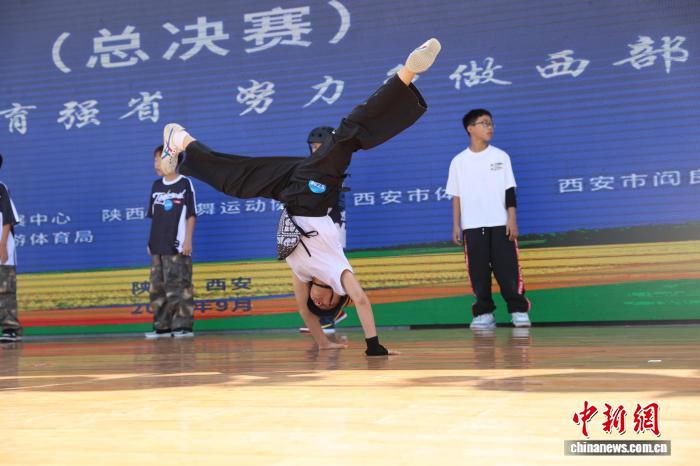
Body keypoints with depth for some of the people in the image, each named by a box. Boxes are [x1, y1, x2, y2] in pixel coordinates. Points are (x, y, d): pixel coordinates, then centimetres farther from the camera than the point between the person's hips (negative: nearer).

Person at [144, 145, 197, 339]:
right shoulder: (156, 186, 12)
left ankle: (184, 326, -3)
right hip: (158, 247, 6)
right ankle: (163, 326, 12)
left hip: (177, 247, -6)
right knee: (158, 288, 6)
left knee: (180, 286, -7)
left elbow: (191, 215, -4)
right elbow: (153, 216, 17)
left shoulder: (185, 184, -3)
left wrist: (188, 240, -9)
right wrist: (151, 242, 13)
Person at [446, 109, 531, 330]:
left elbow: (509, 190, 2)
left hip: (500, 223, 0)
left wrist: (512, 219, -5)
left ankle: (519, 310, 6)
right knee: (478, 271, 1)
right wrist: (456, 225, 3)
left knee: (507, 268, -3)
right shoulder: (459, 161, 3)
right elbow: (456, 195, 7)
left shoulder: (500, 156, 3)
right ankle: (484, 313, 9)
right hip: (472, 226, 1)